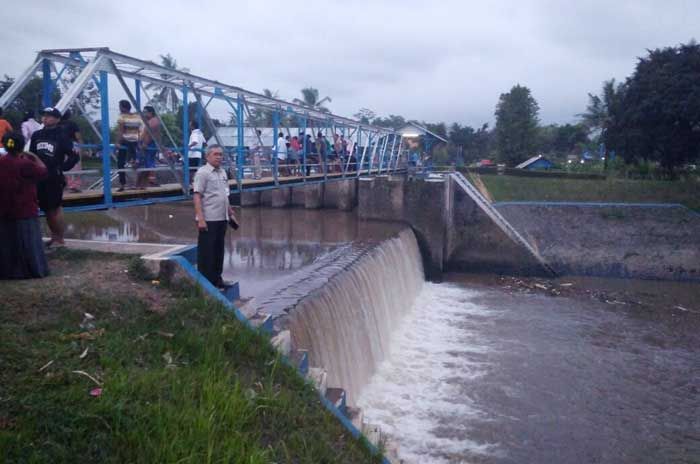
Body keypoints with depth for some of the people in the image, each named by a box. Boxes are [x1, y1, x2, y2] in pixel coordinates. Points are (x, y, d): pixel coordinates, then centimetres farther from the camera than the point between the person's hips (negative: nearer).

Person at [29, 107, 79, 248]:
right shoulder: (37, 135, 9)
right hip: (39, 178, 6)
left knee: (55, 208, -1)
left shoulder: (61, 136, -6)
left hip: (54, 179, -6)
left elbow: (74, 156, -8)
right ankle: (54, 236, 25)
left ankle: (60, 239, 9)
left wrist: (62, 168, -12)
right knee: (46, 209, 13)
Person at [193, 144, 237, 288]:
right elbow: (197, 196, -15)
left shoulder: (222, 172, 15)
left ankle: (216, 278, 24)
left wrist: (231, 213, 21)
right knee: (206, 252, -1)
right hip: (208, 220, -8)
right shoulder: (202, 173, -9)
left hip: (222, 219, 8)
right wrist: (201, 219, -22)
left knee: (219, 250, 14)